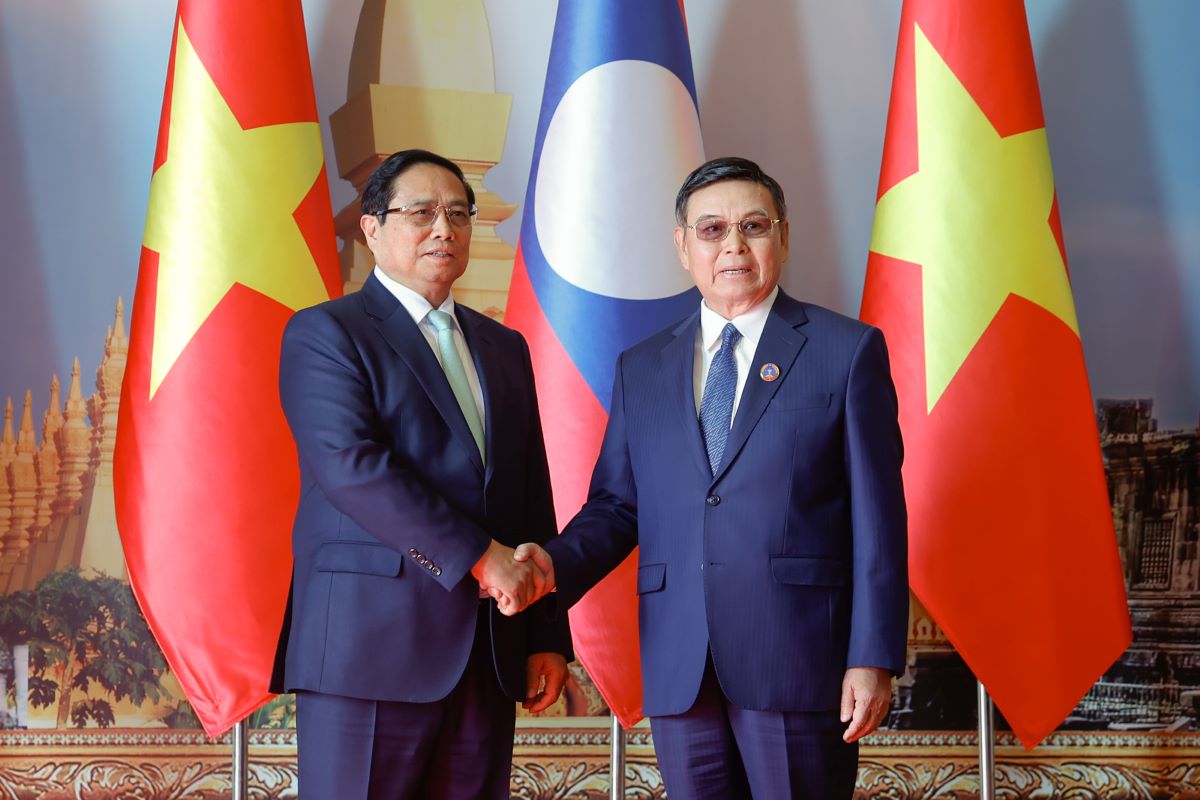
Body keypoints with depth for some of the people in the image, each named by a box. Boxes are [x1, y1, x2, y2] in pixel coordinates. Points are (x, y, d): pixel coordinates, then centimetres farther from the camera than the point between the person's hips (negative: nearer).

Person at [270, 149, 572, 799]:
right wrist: (477, 556, -18)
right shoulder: (323, 333, 0)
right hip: (370, 649, -5)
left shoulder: (504, 348, 20)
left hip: (487, 659, 6)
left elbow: (534, 500, 17)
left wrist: (546, 638, 11)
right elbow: (352, 465, -15)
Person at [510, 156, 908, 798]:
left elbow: (878, 517, -2)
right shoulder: (640, 369, 14)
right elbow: (616, 504, 12)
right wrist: (558, 564, -9)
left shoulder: (848, 350, 2)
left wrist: (873, 658, -8)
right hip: (678, 671, 3)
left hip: (798, 661, -3)